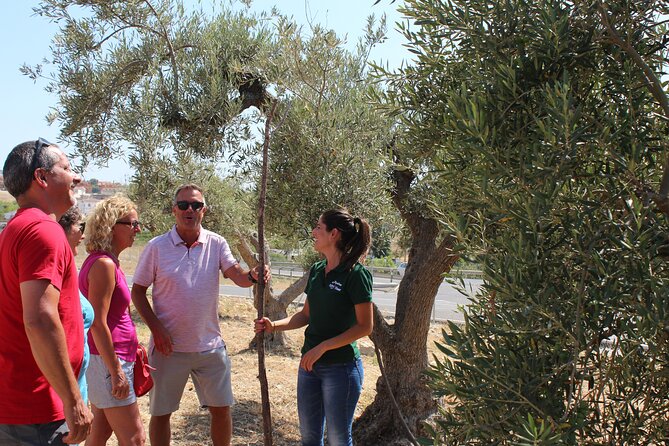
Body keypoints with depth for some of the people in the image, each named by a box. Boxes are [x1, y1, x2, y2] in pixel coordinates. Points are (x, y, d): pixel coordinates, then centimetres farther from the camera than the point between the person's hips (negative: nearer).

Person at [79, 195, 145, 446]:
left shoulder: (103, 261, 11)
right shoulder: (104, 264, -18)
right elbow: (97, 323, -22)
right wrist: (116, 372, -19)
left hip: (107, 357, 10)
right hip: (107, 360, -10)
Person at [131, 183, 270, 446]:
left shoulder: (216, 244, 0)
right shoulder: (157, 247, -5)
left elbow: (236, 275, -13)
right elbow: (138, 291, -1)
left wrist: (253, 276, -37)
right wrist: (156, 328, -13)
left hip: (210, 345, 2)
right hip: (169, 346, -1)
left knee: (221, 409, 11)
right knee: (160, 412, 11)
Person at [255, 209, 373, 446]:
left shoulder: (356, 274, -15)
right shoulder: (316, 270, 7)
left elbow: (365, 326, -16)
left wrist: (323, 347, -19)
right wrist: (274, 326, -2)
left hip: (341, 366, -7)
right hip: (309, 364, 7)